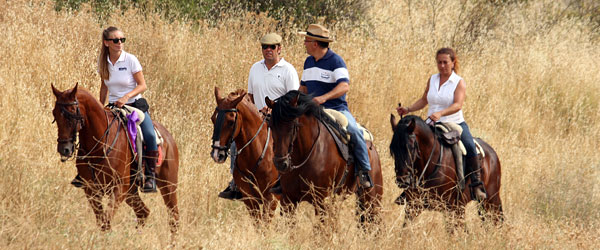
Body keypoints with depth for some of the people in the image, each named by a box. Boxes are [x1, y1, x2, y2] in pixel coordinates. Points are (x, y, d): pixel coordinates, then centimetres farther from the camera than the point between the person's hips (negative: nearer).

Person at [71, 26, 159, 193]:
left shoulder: (131, 60, -9)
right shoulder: (103, 62, 3)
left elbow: (142, 85, -10)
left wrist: (127, 97, -25)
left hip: (135, 105, -4)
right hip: (113, 107, 4)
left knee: (150, 136, -28)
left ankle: (150, 177, -19)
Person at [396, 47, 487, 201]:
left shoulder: (459, 82, -5)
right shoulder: (432, 80, 9)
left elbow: (457, 105, -20)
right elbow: (424, 100, 20)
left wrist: (440, 113, -36)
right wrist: (408, 110, 4)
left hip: (455, 123, -4)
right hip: (432, 125, 4)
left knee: (469, 147, -28)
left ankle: (477, 185, -21)